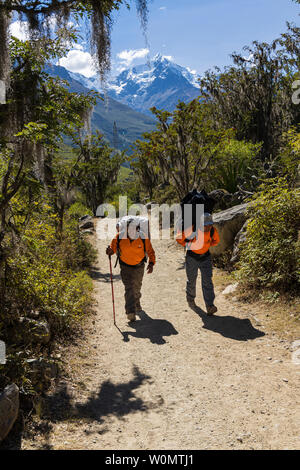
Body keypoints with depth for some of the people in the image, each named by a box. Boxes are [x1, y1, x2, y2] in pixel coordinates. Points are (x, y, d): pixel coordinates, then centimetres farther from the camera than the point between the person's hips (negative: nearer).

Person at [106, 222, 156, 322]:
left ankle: (136, 304, 46)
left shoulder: (143, 239, -18)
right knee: (129, 288, -15)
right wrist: (110, 251, -30)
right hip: (125, 266, -1)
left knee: (136, 287, 18)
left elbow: (151, 252, -7)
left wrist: (151, 263, -21)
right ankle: (130, 312, -17)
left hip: (139, 267, 1)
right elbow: (113, 248, -6)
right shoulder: (119, 238, -18)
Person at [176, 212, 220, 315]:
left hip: (205, 257, 2)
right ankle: (190, 299, 40)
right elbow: (179, 238, -12)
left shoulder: (213, 230, -13)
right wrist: (188, 245, -4)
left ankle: (209, 306, -11)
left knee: (207, 281, -9)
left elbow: (216, 240, 11)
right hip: (192, 257, -2)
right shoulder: (193, 230, -25)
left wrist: (206, 245, 4)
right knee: (191, 280, 13)